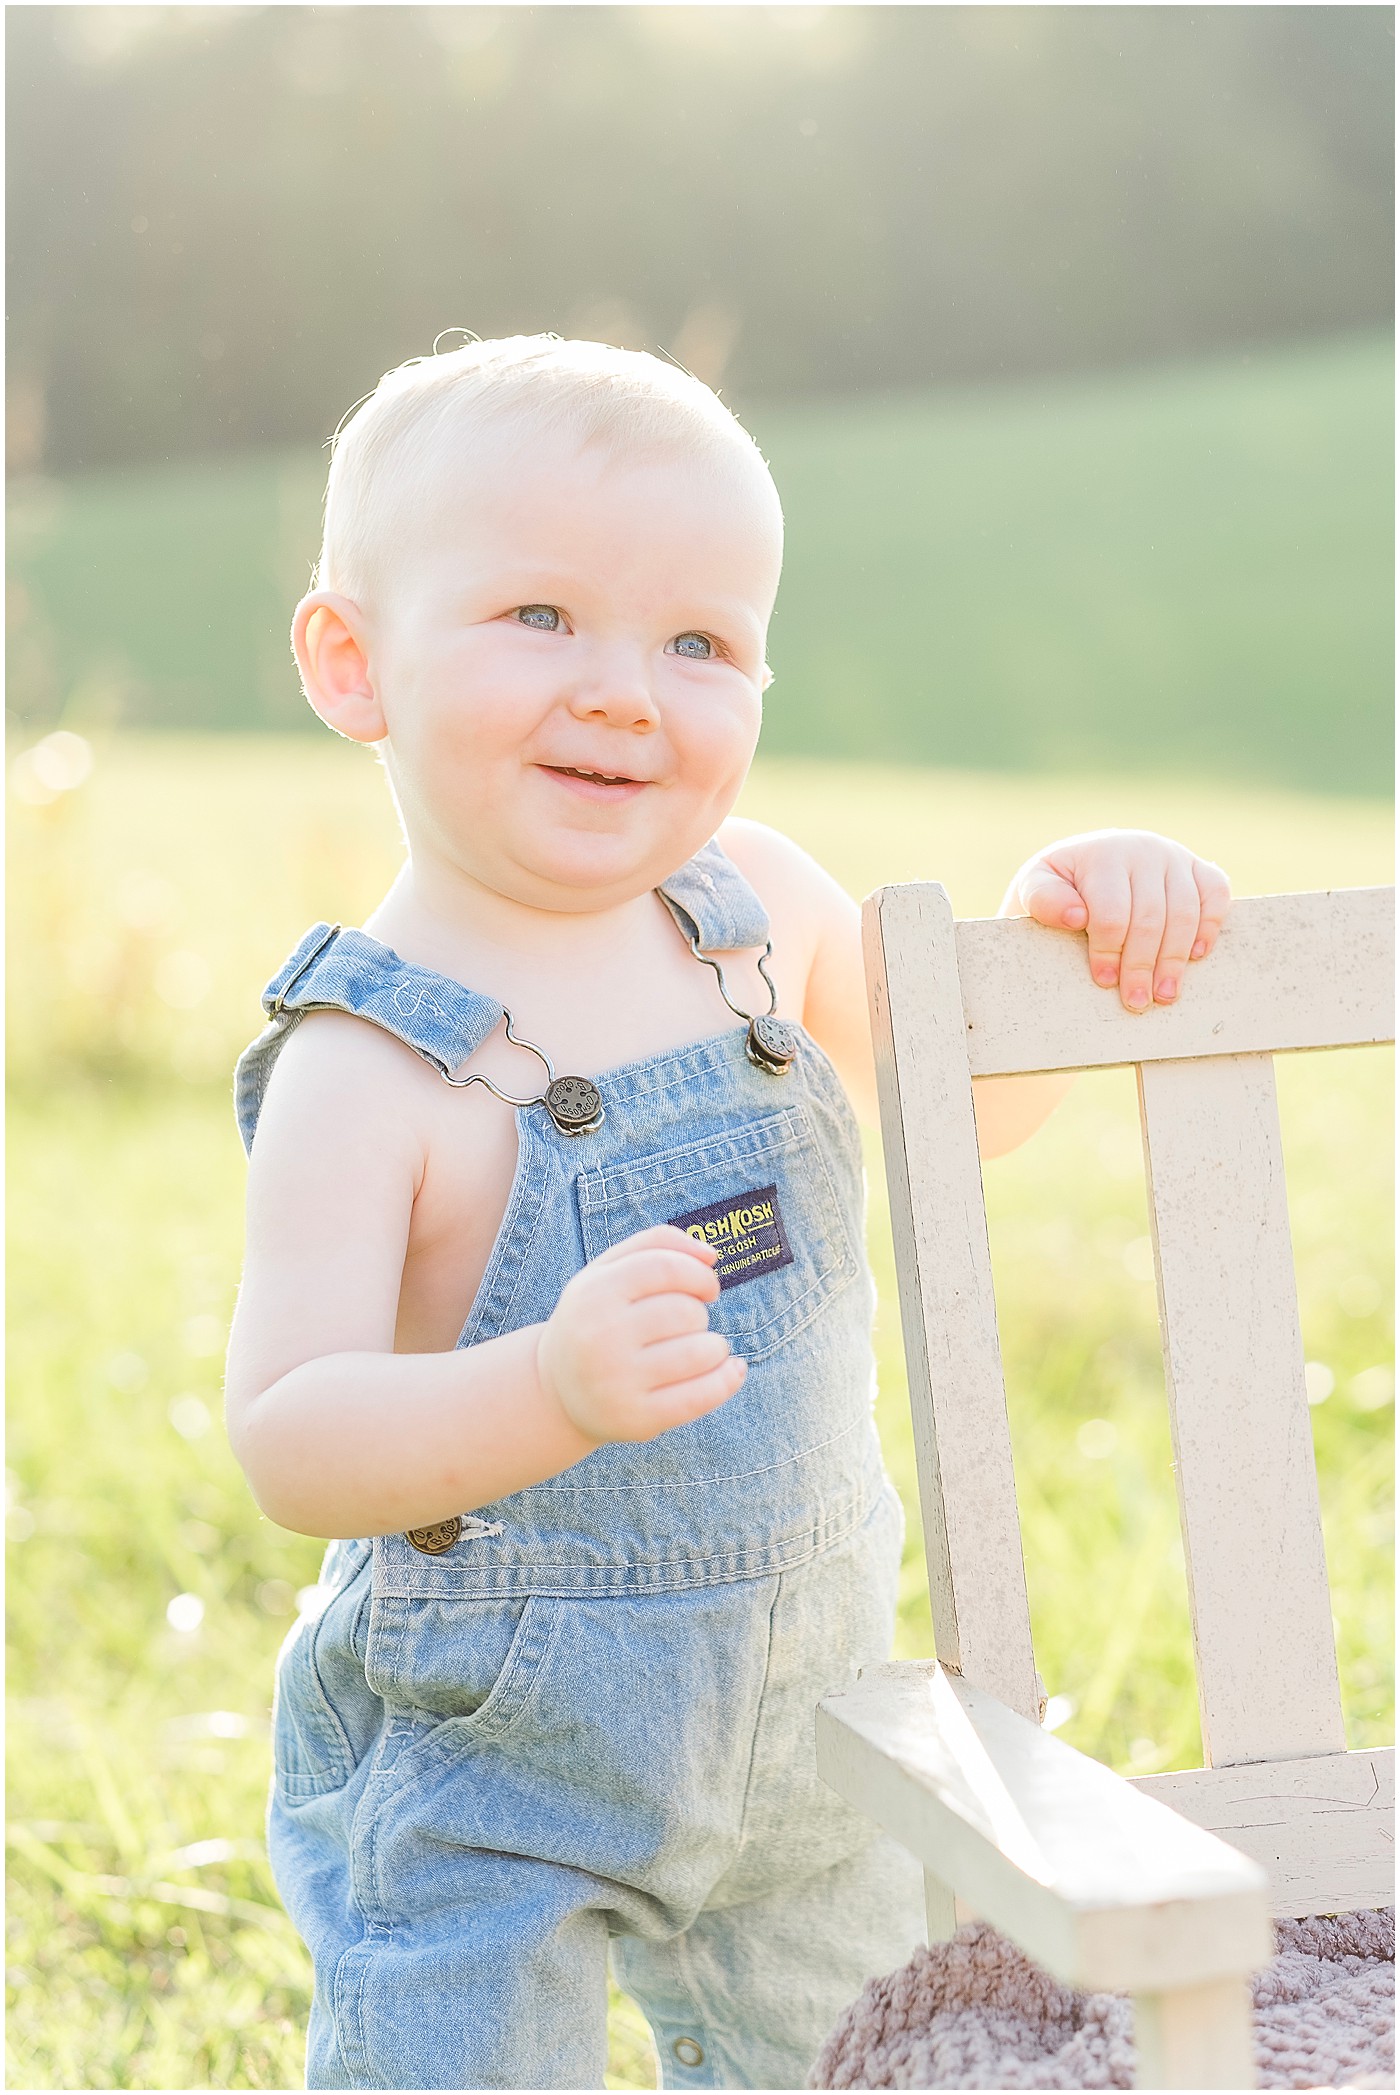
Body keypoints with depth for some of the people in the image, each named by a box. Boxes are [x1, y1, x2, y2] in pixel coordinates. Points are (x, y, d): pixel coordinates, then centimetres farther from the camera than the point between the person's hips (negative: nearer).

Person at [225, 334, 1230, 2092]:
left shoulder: (754, 910, -5)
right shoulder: (371, 1072, -23)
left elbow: (965, 1099, 12)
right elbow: (289, 1447, -28)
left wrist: (1060, 933, -8)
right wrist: (551, 1387, -46)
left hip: (796, 1726, 6)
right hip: (485, 1767, -6)